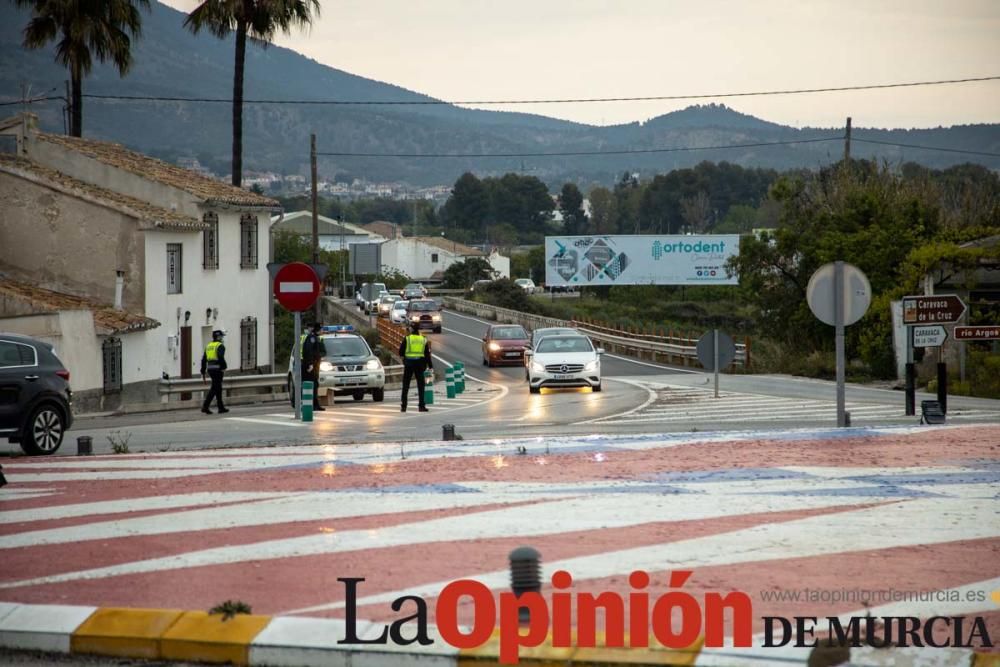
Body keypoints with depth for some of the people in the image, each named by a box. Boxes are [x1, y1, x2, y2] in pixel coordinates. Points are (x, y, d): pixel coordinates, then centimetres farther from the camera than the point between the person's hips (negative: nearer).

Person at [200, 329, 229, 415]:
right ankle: (205, 406, -19)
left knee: (218, 388, 15)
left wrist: (203, 372, 14)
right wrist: (224, 367, -14)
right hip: (217, 369, -8)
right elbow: (221, 357, -23)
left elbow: (204, 360, 13)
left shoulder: (208, 346, 15)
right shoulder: (220, 346, -7)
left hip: (210, 369, 8)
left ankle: (221, 407, 18)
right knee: (214, 389, -8)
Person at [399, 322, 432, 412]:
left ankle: (403, 406, 2)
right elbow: (427, 355, 5)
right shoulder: (424, 340, 4)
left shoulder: (407, 339, -5)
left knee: (405, 386, 5)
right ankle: (421, 406, 1)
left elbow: (401, 353, -4)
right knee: (420, 386, 6)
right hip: (420, 364, 2)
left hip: (409, 364, -2)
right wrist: (430, 366, 10)